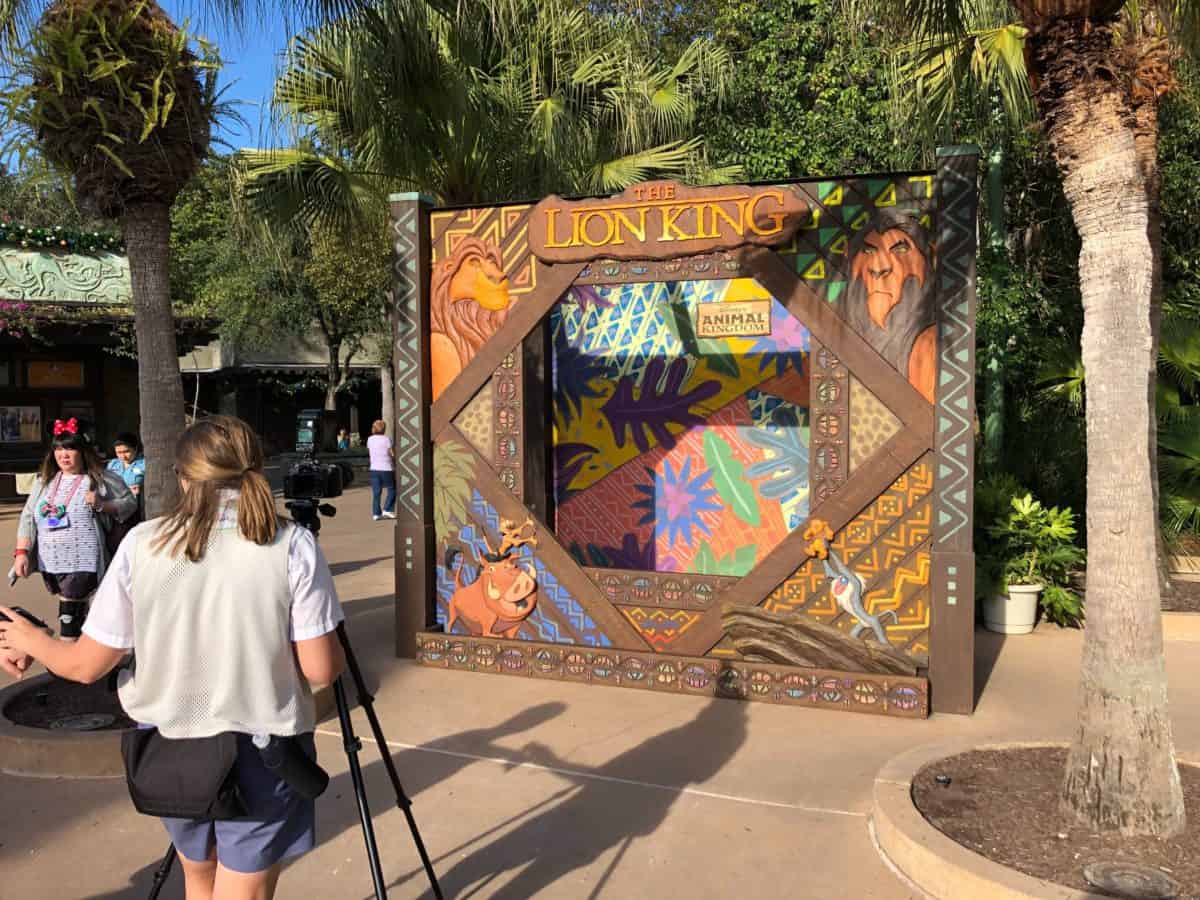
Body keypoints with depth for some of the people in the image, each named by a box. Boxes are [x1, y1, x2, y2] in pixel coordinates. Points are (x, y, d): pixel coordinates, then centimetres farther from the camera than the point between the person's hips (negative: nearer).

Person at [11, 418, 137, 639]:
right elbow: (28, 517, 8)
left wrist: (102, 505, -16)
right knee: (76, 610, 15)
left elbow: (130, 502, 1)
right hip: (50, 562, 5)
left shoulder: (101, 480, -3)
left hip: (82, 563, -5)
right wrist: (22, 551, -2)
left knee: (69, 614, -8)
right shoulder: (44, 480, 10)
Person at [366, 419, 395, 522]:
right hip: (386, 468, -5)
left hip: (374, 468, 5)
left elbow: (369, 453, 13)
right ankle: (387, 510, 0)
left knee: (376, 492, 7)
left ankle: (376, 513, 5)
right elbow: (392, 454, -10)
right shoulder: (387, 439, -10)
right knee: (392, 490, 9)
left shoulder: (370, 439, 5)